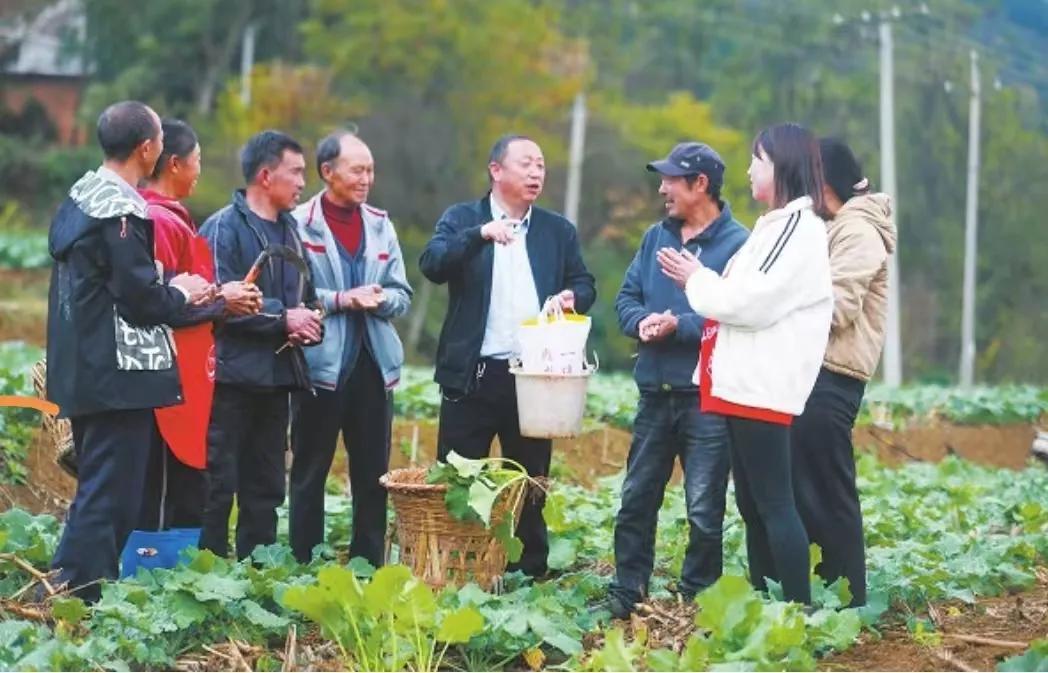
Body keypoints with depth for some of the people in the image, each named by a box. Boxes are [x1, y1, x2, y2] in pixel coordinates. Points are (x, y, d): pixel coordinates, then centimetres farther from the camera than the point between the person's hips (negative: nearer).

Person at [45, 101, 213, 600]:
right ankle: (79, 599, -7)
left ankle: (63, 591, 22)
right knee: (111, 497, -6)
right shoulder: (121, 211, -17)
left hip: (82, 370, 10)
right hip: (119, 373, -10)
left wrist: (170, 290, 12)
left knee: (96, 489, 18)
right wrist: (181, 293, 0)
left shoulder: (79, 198, 14)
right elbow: (140, 296, -19)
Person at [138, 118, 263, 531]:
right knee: (166, 495, -6)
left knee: (185, 492, 13)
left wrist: (223, 298, 9)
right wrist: (222, 301, -10)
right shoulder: (161, 221, -15)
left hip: (184, 379, 11)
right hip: (171, 381, -11)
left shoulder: (170, 218, 16)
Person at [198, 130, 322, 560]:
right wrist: (282, 318, -15)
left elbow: (305, 298, 25)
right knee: (218, 484, -7)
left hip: (277, 377, 8)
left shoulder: (290, 231, 17)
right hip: (232, 375, -8)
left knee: (266, 488, 11)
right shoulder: (225, 227, -8)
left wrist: (307, 323, 3)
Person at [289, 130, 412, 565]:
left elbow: (402, 296, 10)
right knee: (310, 472, 5)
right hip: (320, 365, -5)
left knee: (373, 474, 8)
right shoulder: (299, 224, -6)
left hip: (373, 365, 5)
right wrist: (341, 300, -18)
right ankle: (304, 565, 12)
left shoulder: (381, 225, 11)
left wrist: (378, 298, -10)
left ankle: (369, 566, 16)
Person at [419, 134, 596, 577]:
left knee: (529, 482, 8)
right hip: (473, 374, -2)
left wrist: (574, 296, -9)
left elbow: (585, 285, 14)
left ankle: (530, 572, 15)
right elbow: (432, 265, -12)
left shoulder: (559, 231, 12)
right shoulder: (461, 219, 4)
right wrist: (479, 234, -26)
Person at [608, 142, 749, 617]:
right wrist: (641, 322, -9)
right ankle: (627, 593, 23)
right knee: (636, 500, 12)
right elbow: (626, 297, 13)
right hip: (655, 394, 7)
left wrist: (680, 326, -22)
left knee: (704, 511, 1)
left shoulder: (737, 244, -9)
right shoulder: (656, 237, 13)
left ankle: (695, 601, 13)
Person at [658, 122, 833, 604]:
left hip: (763, 389, -10)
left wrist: (697, 279, -3)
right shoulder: (776, 226, 20)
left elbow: (752, 303, -18)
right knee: (752, 504, 11)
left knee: (773, 502, -10)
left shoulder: (800, 227, -11)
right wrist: (698, 279, 7)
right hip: (746, 385, 10)